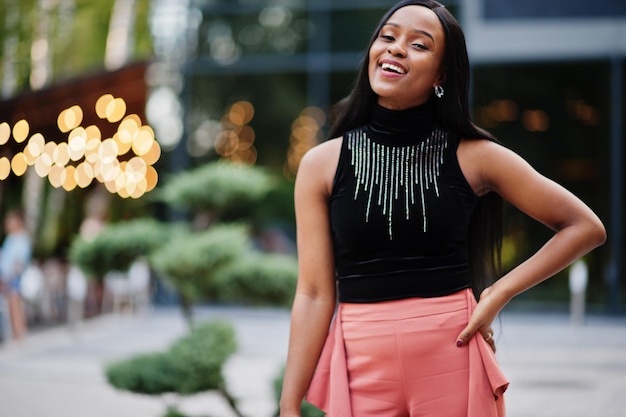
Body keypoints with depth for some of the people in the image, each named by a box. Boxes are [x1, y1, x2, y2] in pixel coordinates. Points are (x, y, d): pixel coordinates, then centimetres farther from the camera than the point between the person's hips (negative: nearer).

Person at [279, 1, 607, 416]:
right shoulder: (322, 164, 0)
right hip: (362, 366, 1)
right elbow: (314, 293, -1)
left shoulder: (472, 156, -1)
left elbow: (585, 227, 4)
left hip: (453, 365, 0)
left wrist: (500, 293, -4)